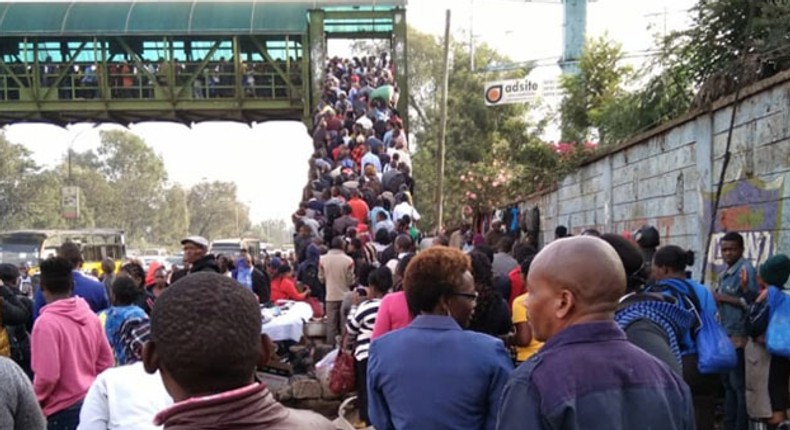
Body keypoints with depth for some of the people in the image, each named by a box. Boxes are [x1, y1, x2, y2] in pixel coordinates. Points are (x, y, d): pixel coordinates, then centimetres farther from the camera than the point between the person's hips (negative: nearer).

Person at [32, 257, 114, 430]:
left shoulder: (46, 322, -17)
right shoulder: (91, 316, 3)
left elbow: (47, 376, -19)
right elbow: (106, 363, 8)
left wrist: (34, 401, -2)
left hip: (63, 410, -6)